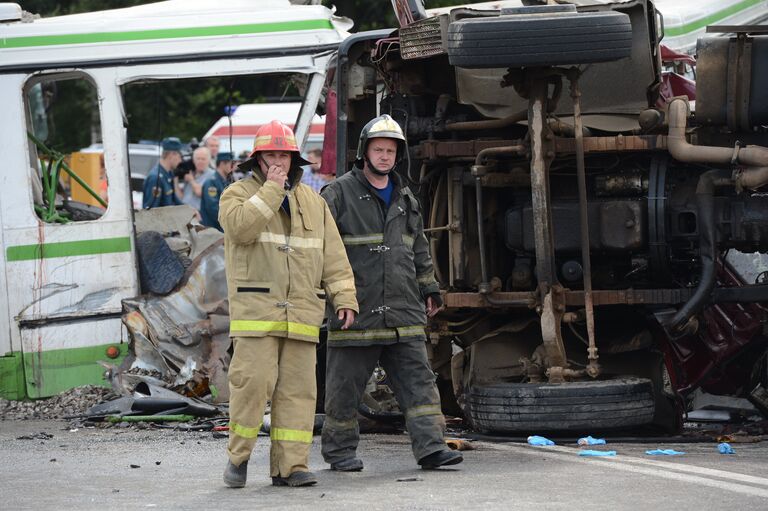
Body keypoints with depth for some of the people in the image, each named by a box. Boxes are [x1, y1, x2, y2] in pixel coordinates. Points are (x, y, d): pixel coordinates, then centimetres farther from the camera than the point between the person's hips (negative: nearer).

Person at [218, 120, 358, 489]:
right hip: (256, 310, -4)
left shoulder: (312, 202, 16)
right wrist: (271, 189, -13)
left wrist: (344, 297, 5)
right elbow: (240, 227, -17)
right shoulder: (238, 193, 5)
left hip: (301, 313, 4)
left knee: (298, 388, 0)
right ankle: (238, 457, 3)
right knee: (252, 382, -11)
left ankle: (290, 465, 2)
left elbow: (333, 255, 14)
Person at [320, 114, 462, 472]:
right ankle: (340, 451, 13)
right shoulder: (339, 194, -2)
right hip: (355, 310, -5)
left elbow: (419, 249, 28)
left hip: (403, 313, 5)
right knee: (345, 385, 2)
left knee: (418, 380, -2)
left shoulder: (404, 199, 18)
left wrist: (428, 289, 27)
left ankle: (430, 446, -5)